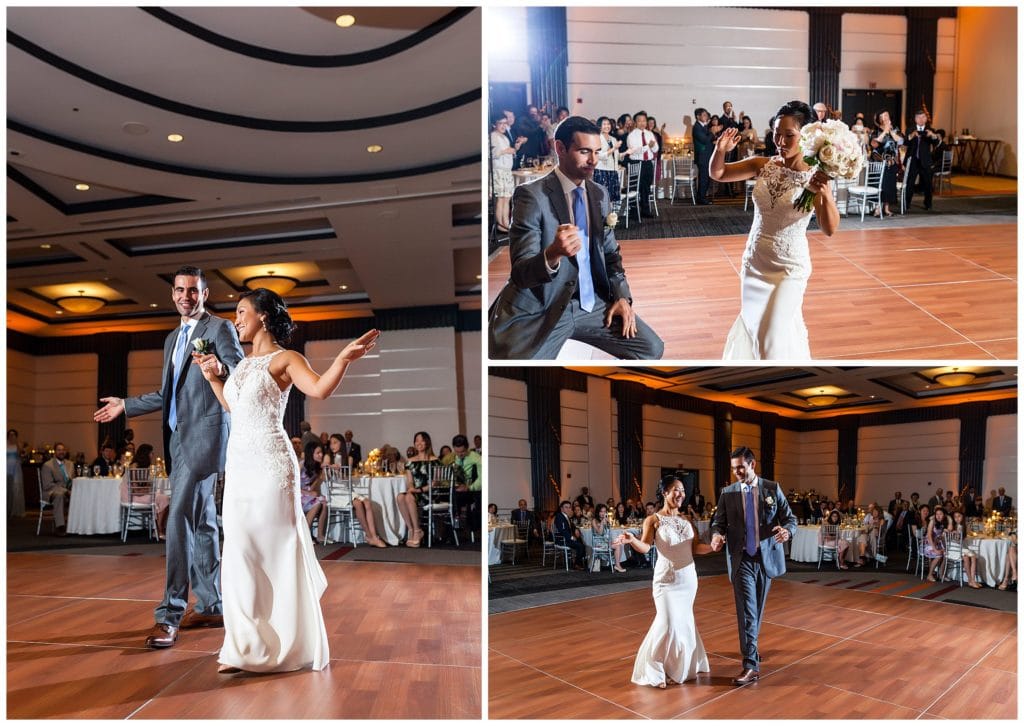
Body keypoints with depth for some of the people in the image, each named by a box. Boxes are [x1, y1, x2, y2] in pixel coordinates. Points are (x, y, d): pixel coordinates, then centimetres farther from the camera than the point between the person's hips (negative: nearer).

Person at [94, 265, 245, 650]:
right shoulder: (172, 339, 21)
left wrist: (221, 369, -35)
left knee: (180, 518, -16)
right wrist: (125, 405, 26)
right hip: (179, 438, 9)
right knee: (201, 522, 11)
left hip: (204, 434, -8)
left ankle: (170, 614, -16)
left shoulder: (220, 328, -3)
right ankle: (211, 606, 18)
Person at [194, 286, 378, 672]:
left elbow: (319, 389, -26)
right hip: (238, 464, 8)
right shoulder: (245, 361, 17)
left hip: (269, 464, -8)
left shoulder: (284, 358, -6)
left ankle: (288, 644, 10)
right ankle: (248, 647, 17)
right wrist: (212, 377, 22)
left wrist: (344, 358, -41)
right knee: (241, 552, 8)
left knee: (275, 550, -2)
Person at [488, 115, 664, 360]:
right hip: (539, 309, -6)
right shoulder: (532, 195, -12)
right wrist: (552, 254, -41)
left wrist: (621, 296, 2)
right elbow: (520, 272, -19)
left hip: (591, 301, 6)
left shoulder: (599, 194, 10)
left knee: (651, 349, -5)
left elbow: (610, 252, 20)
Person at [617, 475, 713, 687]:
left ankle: (681, 665, 29)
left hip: (688, 577, 5)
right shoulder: (653, 520, -7)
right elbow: (645, 547, -18)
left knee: (684, 621, 11)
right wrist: (632, 540, -39)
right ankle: (655, 670, 4)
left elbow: (696, 547, 6)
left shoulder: (686, 521, 10)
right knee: (668, 622, -11)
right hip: (667, 578, -5)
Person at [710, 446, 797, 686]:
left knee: (757, 610, 15)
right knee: (747, 612, -9)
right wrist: (717, 535, -18)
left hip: (766, 558, 1)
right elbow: (718, 522, 5)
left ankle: (751, 648, 36)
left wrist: (787, 531, -23)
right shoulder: (727, 493, 2)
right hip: (741, 560, -1)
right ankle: (751, 665, -11)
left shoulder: (772, 488, 1)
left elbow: (790, 518, 1)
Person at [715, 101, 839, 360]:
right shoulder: (763, 166, -4)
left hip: (790, 266, -4)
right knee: (752, 324, 19)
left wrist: (826, 194, -41)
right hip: (755, 260, 5)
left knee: (775, 335, -7)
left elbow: (830, 229, -24)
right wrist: (720, 150, -18)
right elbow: (717, 174, 3)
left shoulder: (815, 177, -16)